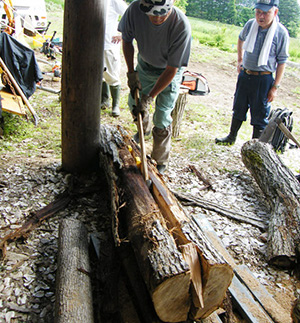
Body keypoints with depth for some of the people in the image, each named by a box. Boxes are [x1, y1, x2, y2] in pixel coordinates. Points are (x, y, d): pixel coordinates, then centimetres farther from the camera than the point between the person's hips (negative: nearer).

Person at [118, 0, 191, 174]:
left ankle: (161, 163, 14)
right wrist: (131, 72, -12)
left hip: (169, 72, -4)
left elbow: (171, 70, -30)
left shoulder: (182, 26, -38)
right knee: (134, 102, 18)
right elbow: (127, 40, -6)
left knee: (162, 119, -6)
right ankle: (145, 129, 51)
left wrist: (149, 97, -30)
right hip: (144, 66, 4)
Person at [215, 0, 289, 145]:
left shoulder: (281, 33, -13)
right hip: (245, 75, 4)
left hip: (264, 79, -4)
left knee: (259, 115, 3)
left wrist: (275, 87, -11)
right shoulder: (250, 24, -2)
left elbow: (281, 62, -9)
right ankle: (231, 137, 34)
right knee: (238, 108, 17)